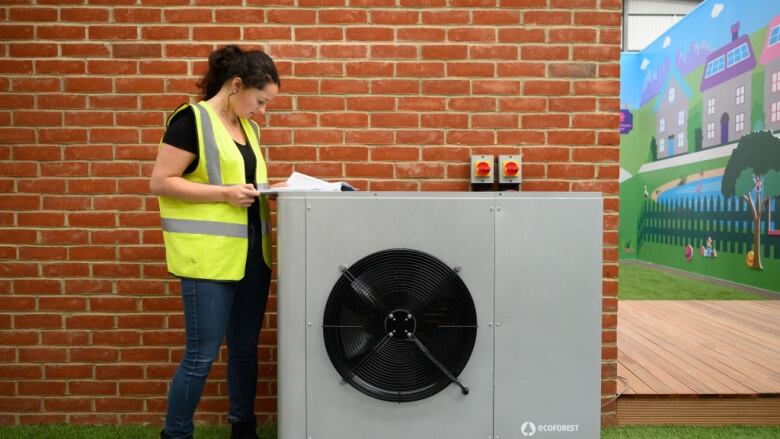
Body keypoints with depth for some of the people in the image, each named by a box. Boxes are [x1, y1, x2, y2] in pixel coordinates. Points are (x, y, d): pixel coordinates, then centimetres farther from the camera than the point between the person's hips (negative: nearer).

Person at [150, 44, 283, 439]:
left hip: (252, 252, 8)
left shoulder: (247, 128, 14)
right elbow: (160, 182, -13)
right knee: (202, 355, -1)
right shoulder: (192, 119, -9)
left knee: (246, 347, 15)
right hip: (210, 256, -8)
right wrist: (224, 193, -19)